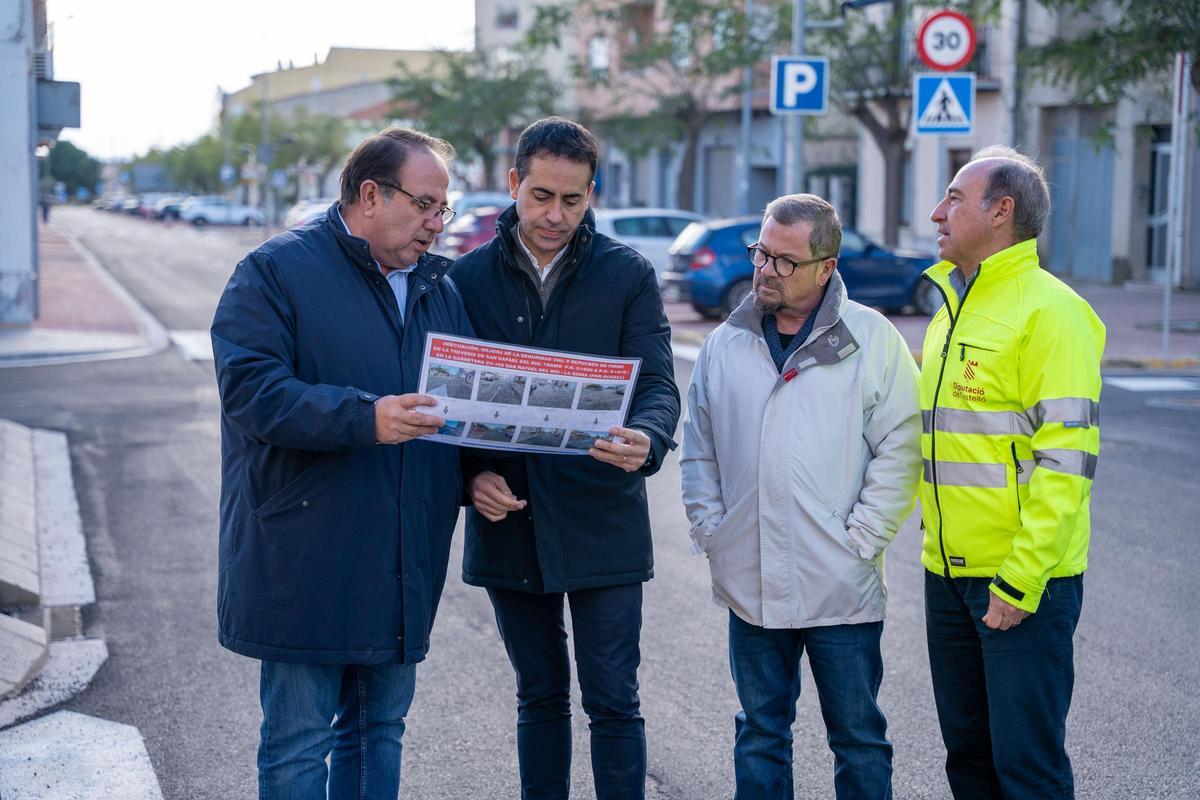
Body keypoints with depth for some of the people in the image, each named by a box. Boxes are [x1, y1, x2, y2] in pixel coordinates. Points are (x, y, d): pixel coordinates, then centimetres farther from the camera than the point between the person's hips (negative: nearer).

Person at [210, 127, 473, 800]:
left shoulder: (441, 287, 14)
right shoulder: (277, 271, -6)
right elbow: (250, 389, -19)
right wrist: (364, 419, -30)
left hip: (404, 564, 6)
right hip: (308, 561, -6)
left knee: (381, 730, 15)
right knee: (299, 744, 0)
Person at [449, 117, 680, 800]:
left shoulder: (629, 275, -1)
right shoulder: (472, 276, 4)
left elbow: (658, 384, -7)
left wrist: (646, 440, -30)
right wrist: (473, 473, -12)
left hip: (602, 522, -2)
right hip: (509, 523, 2)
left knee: (614, 703, 1)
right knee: (540, 698, 14)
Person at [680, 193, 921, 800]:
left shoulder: (872, 340, -3)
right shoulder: (726, 343, 8)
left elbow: (900, 450, -5)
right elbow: (699, 450, 15)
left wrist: (860, 539, -10)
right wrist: (709, 530, 4)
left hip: (841, 588, -3)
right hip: (749, 584, 4)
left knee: (858, 738, 6)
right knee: (760, 732, 14)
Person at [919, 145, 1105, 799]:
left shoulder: (1049, 311, -12)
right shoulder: (953, 309, 15)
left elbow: (1066, 460, -18)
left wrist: (1019, 582, -21)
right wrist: (937, 546, 16)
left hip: (1024, 582, -8)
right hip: (949, 575, 8)